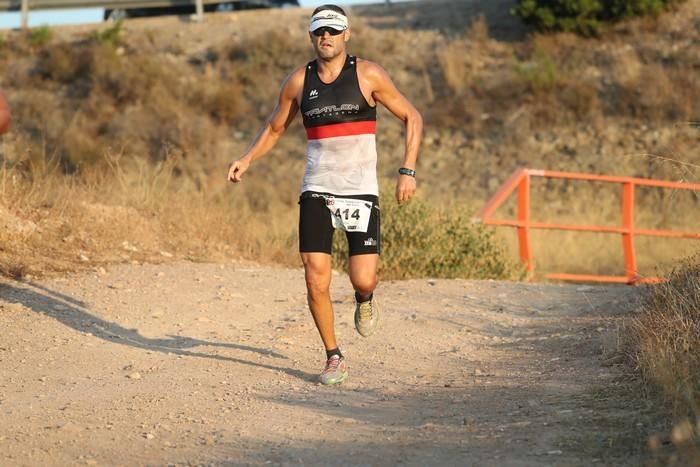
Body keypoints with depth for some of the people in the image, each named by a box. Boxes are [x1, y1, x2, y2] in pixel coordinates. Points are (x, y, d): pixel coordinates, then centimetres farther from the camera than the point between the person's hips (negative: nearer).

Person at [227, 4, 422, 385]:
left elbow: (412, 118, 3)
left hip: (360, 192, -2)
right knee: (316, 281, -7)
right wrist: (246, 160, 2)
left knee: (363, 281, -10)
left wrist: (408, 171, -6)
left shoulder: (367, 75, -3)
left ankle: (365, 301, 28)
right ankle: (333, 358, 11)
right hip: (316, 192, 2)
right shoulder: (298, 81, 5)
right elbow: (274, 128, 19)